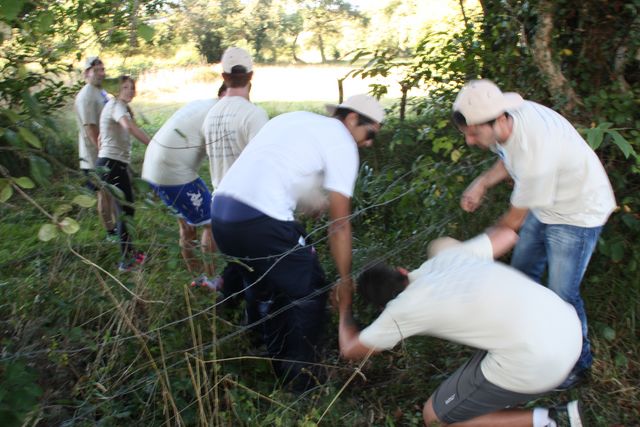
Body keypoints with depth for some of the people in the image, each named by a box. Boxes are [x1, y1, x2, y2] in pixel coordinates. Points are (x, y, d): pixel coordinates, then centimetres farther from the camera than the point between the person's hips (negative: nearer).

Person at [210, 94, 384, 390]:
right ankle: (300, 382, 21)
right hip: (260, 221, -9)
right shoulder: (342, 144, 0)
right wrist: (345, 281, 8)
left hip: (220, 211, 9)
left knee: (262, 283, 29)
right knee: (308, 294, 9)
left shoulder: (298, 119, 22)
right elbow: (339, 224, -1)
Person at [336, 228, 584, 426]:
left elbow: (349, 350, 13)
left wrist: (344, 308, 31)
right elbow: (508, 235, 28)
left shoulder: (403, 309, -1)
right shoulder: (448, 255, 13)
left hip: (535, 366, -7)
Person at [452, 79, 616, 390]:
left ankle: (579, 362, 23)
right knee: (522, 271, 17)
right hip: (545, 205, 9)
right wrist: (482, 183, -13)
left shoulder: (536, 154, -41)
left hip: (577, 212, -8)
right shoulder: (506, 117, -17)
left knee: (561, 295, -3)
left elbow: (515, 219, -25)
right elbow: (509, 159, 6)